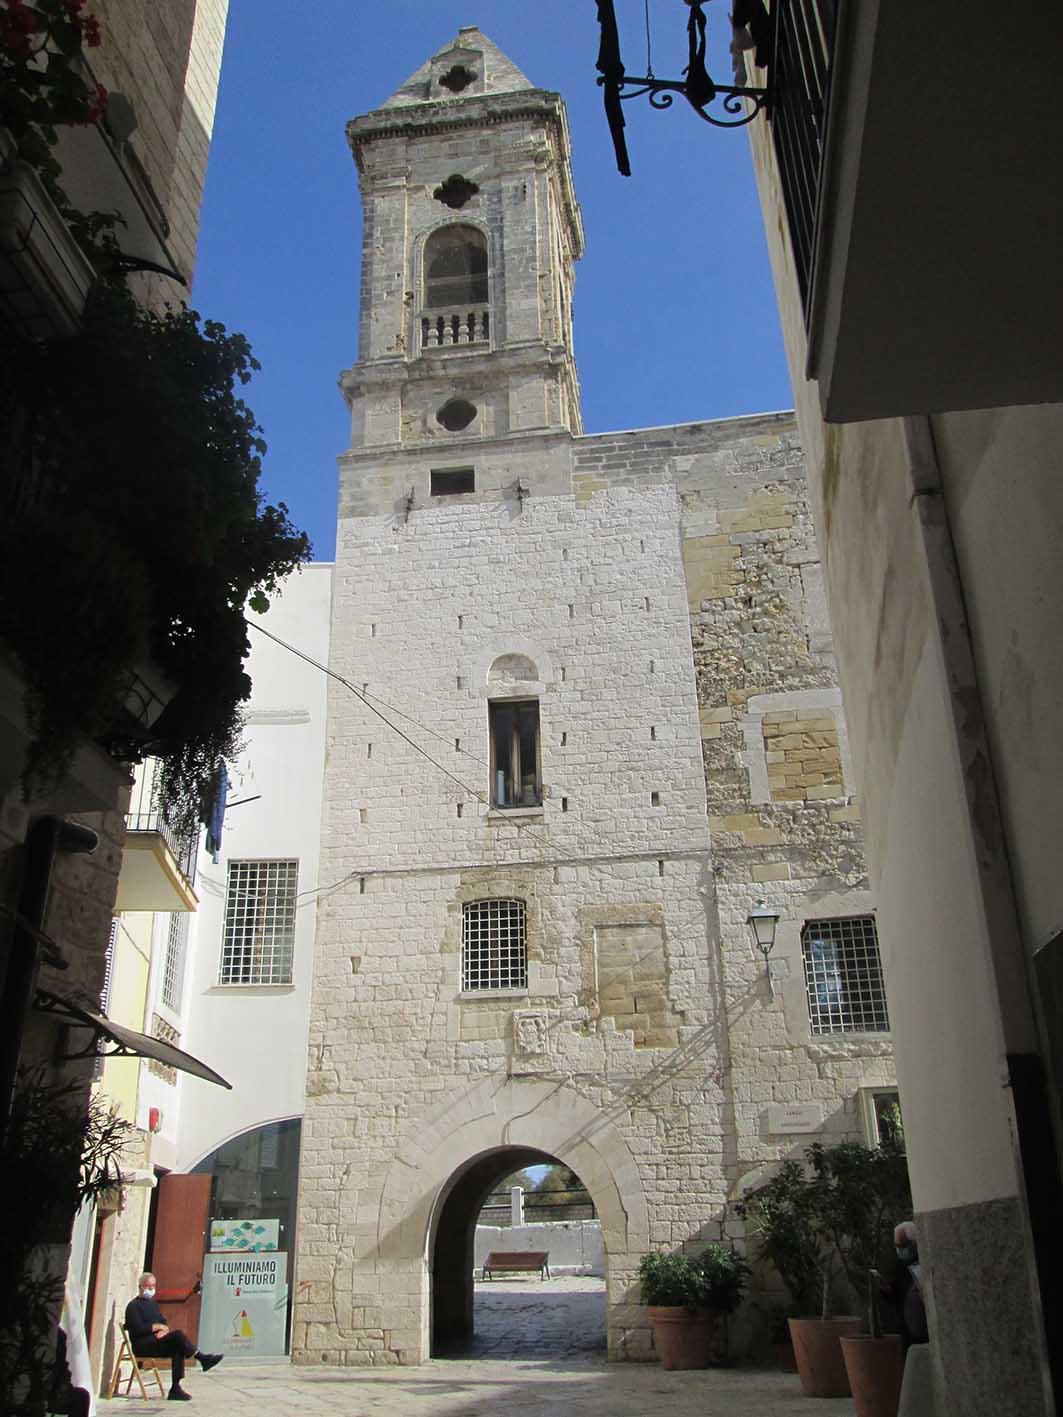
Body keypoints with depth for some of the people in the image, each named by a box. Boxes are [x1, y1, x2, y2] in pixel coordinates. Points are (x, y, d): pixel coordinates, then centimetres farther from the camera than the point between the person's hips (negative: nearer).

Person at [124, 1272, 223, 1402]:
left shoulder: (153, 1304, 24)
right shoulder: (133, 1306, -1)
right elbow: (138, 1329, -15)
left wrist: (164, 1330, -6)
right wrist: (157, 1326, -8)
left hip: (156, 1343, 8)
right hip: (141, 1346, -8)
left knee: (178, 1349, -23)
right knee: (177, 1334, -28)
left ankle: (176, 1389, -26)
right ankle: (203, 1359, -21)